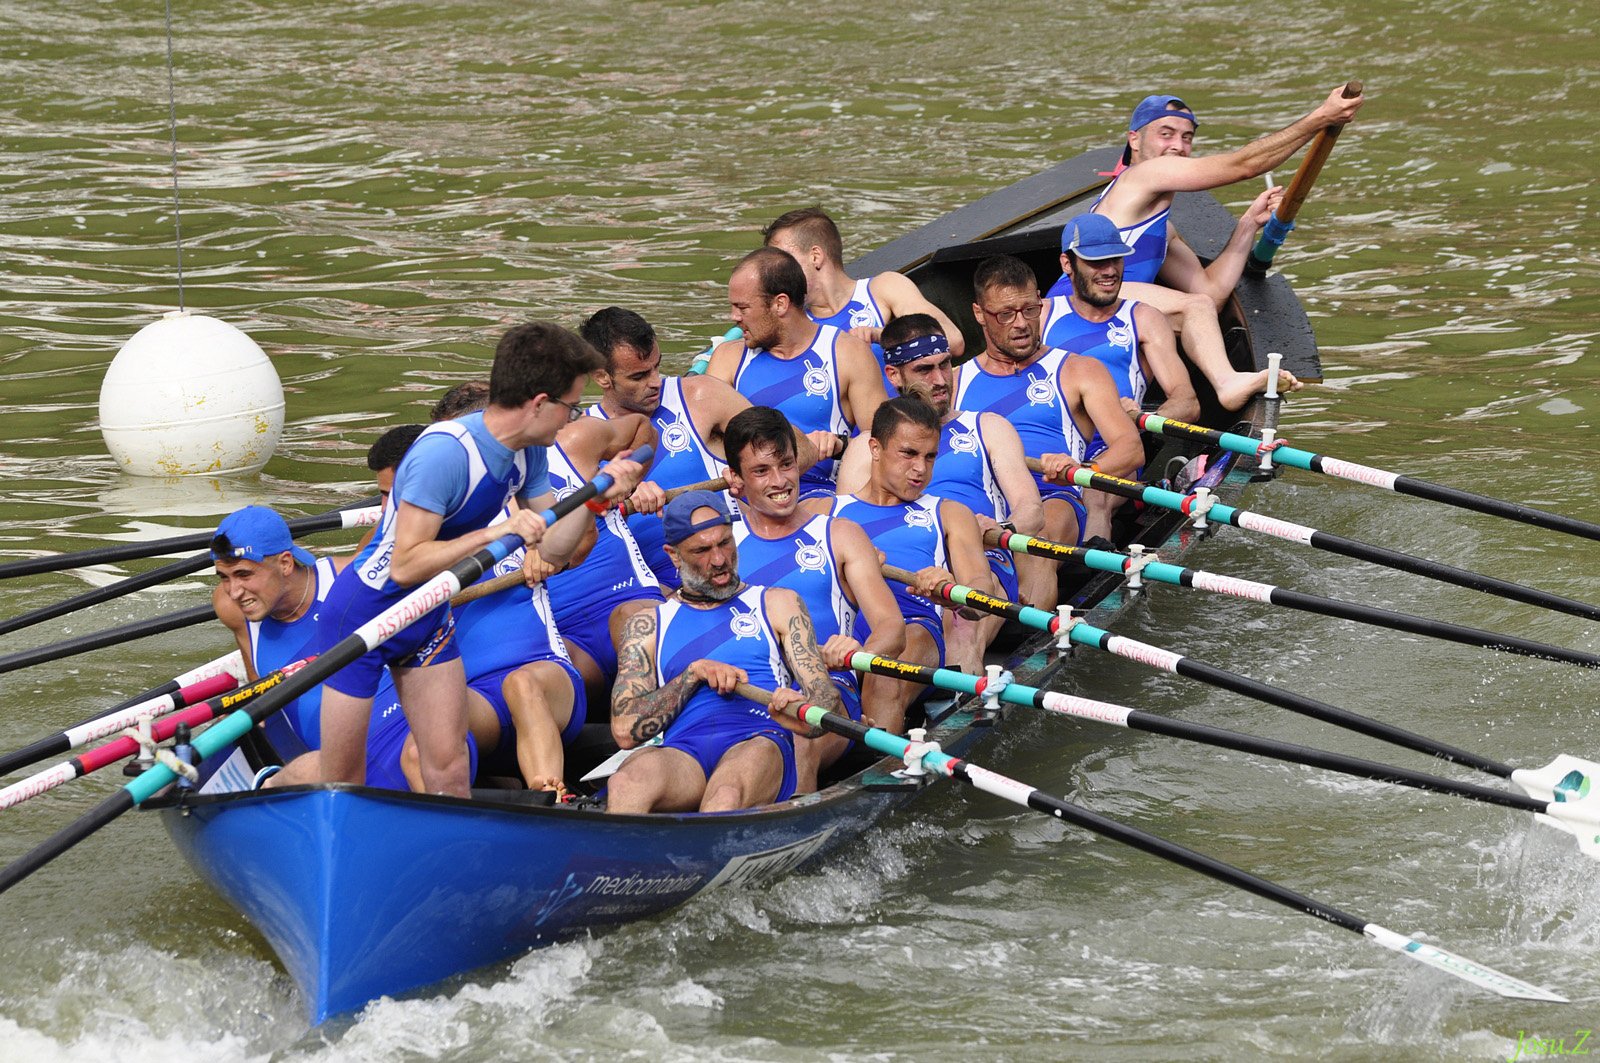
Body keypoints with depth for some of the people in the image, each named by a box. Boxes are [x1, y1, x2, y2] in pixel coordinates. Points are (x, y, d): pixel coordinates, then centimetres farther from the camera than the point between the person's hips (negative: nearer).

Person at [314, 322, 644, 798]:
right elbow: (404, 565, -31)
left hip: (429, 617, 8)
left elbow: (550, 551, 5)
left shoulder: (527, 454, -3)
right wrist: (492, 534, -36)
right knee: (342, 783, -1)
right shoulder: (445, 453, -30)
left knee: (449, 770, 3)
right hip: (363, 613, -7)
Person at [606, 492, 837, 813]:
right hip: (682, 753, 1)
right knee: (626, 784, -38)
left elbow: (827, 695, 11)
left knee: (727, 791, -41)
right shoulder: (647, 626, 25)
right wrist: (694, 673, 2)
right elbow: (626, 730, 13)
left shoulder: (777, 604, 24)